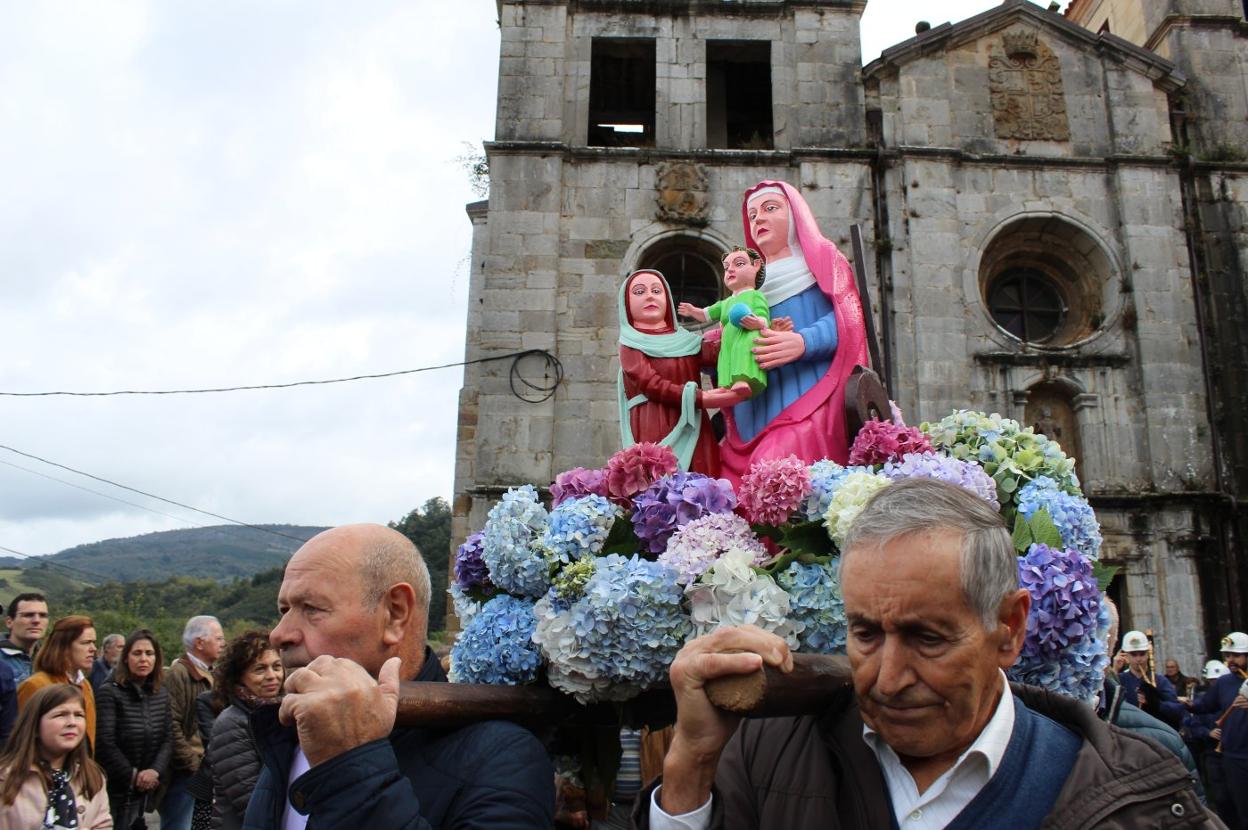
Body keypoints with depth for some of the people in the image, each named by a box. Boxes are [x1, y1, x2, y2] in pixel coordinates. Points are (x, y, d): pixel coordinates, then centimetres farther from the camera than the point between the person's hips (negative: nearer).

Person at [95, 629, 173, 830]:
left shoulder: (162, 694, 8)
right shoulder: (109, 692, -8)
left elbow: (168, 738, 4)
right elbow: (105, 743, -13)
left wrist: (155, 770, -12)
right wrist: (132, 776, -11)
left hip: (147, 789, 5)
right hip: (115, 788, -5)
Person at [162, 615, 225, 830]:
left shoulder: (208, 676, 16)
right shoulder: (178, 674, -13)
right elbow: (172, 726, -19)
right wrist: (194, 765, -16)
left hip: (203, 771, 8)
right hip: (184, 773, -8)